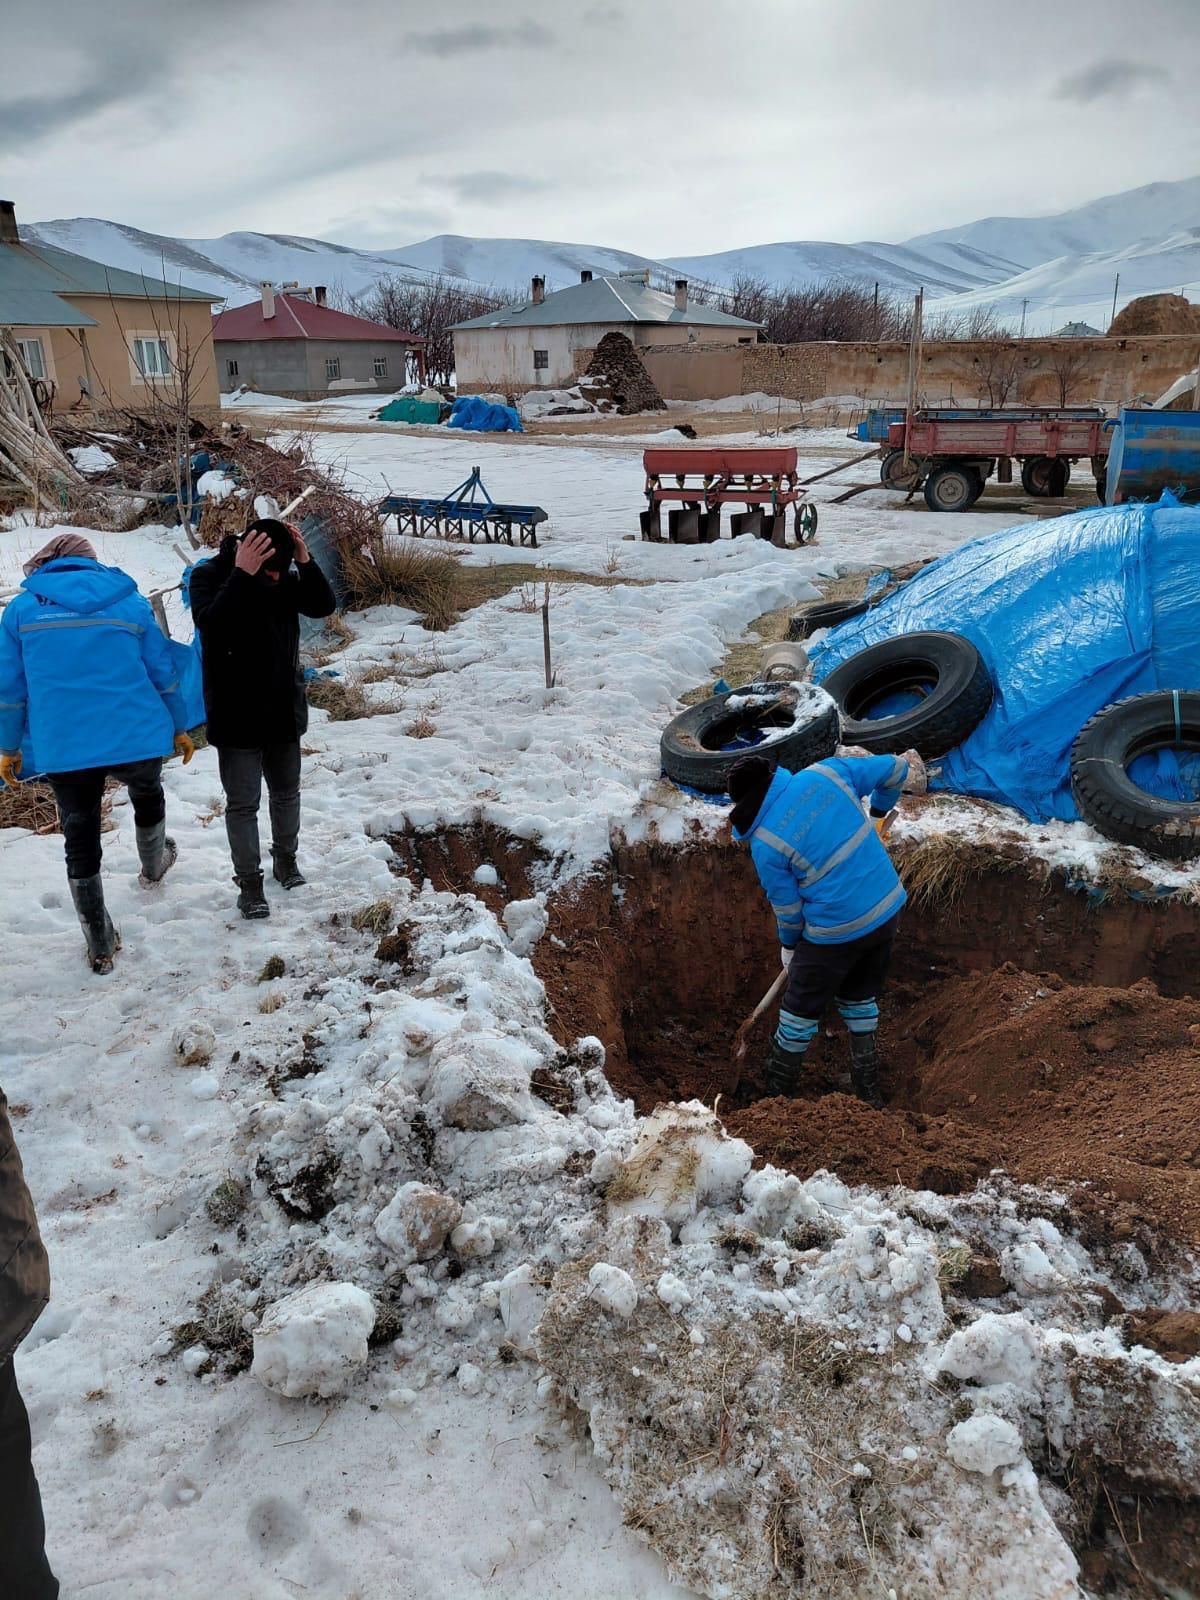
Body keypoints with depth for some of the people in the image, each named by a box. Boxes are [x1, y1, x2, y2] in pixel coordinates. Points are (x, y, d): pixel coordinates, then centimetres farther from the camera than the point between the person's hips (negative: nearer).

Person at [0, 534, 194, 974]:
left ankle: (101, 948, 21)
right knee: (148, 796, 32)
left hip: (63, 751, 0)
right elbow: (164, 673, 6)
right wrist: (179, 727, 18)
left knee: (80, 843, 13)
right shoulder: (129, 601, 4)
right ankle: (153, 867, 58)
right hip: (137, 740, 1)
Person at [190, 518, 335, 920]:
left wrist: (305, 561, -22)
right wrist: (243, 574, -37)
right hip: (236, 716, -4)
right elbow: (211, 623, -30)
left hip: (283, 709, 5)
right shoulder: (208, 576, -14)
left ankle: (285, 856, 38)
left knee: (286, 792, 18)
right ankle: (249, 880, 13)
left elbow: (324, 605, -9)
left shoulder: (284, 575, -1)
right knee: (242, 803, 1)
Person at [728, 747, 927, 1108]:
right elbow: (893, 769, 7)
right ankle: (868, 1093, 36)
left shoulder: (765, 844, -15)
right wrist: (879, 811, 26)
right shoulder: (826, 772, -5)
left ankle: (776, 1094, 32)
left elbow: (787, 908, -4)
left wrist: (789, 946, 16)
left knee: (801, 1009, 15)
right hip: (889, 909, 6)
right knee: (861, 997, 26)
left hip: (837, 932, -6)